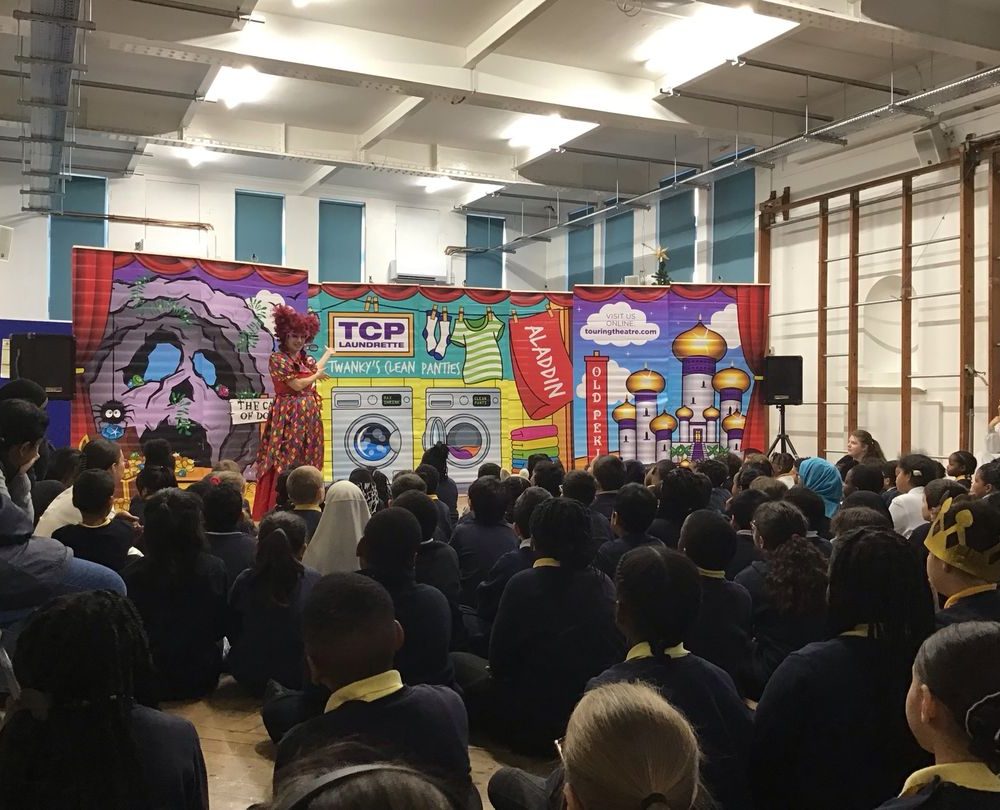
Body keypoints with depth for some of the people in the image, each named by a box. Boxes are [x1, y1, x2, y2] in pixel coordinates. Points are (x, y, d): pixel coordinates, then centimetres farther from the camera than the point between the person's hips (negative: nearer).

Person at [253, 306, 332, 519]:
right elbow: (297, 384, -13)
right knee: (284, 464, -10)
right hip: (287, 417, -8)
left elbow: (315, 368, 32)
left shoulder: (305, 359, 12)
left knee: (307, 461, 7)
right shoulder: (277, 359, -9)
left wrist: (329, 352, 38)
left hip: (308, 416, 8)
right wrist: (316, 376, 2)